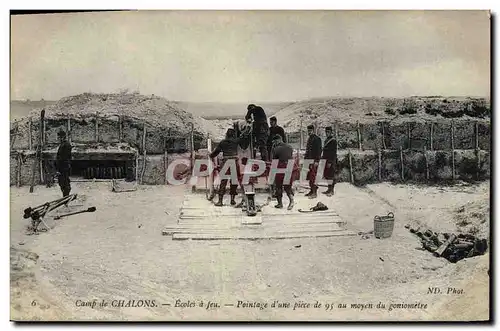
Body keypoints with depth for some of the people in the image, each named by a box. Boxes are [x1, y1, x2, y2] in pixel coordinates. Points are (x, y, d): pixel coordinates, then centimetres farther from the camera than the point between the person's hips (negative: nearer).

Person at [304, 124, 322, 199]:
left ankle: (314, 192, -8)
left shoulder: (317, 139, -8)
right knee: (309, 176, 8)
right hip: (309, 160, 8)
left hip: (314, 161, -8)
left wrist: (317, 160, -19)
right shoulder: (309, 139, 18)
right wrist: (305, 158, 21)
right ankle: (312, 190, 16)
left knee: (312, 176, -11)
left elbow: (319, 150, -14)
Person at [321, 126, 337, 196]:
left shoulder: (333, 141, -10)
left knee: (331, 176, -6)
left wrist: (330, 162, -20)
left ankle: (331, 190, -1)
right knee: (327, 176, 11)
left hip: (331, 162, -9)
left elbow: (333, 152, -16)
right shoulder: (326, 140, 17)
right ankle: (329, 189, 19)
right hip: (326, 161, 9)